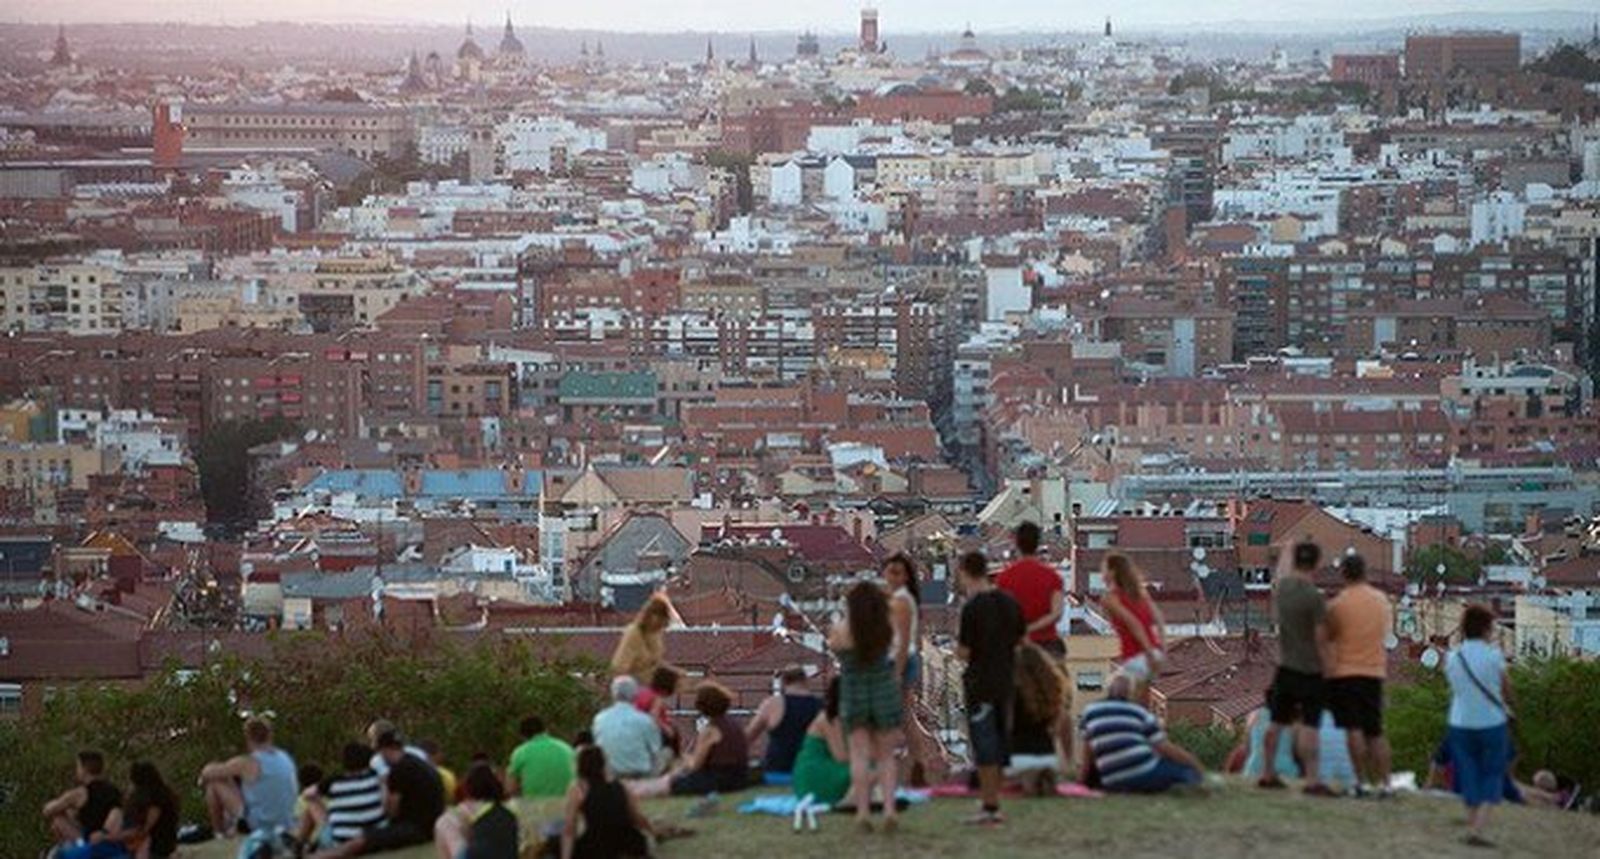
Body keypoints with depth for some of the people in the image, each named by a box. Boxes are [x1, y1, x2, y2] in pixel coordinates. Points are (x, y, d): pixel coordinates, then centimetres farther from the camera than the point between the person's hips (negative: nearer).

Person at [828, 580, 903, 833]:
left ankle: (863, 812, -3)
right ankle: (889, 809, -3)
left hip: (853, 696, -1)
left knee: (859, 755, 3)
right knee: (885, 756, 9)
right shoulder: (886, 631, -6)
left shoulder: (840, 631, -11)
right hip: (885, 693, 1)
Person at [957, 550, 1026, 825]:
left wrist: (957, 646, 7)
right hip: (1006, 682, 7)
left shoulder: (972, 608, -15)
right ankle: (994, 804, 16)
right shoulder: (1010, 603, 6)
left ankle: (989, 806, -4)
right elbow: (1019, 640, 13)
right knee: (1001, 742, 12)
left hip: (980, 684, -7)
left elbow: (964, 652, -14)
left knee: (984, 746, -3)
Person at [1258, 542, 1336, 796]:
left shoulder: (1281, 587, 2)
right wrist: (1327, 664, -5)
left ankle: (1268, 773, 22)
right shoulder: (1314, 597, -18)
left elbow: (1282, 573, 27)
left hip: (1284, 667, 7)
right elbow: (1320, 637, -16)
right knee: (1309, 726, -8)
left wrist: (1287, 554, 44)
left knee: (1277, 722, 14)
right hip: (1309, 669, -7)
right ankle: (1313, 780, -11)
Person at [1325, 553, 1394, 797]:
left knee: (1353, 729, -4)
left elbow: (1328, 636, -4)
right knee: (1376, 731, 10)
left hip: (1344, 671, -5)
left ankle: (1362, 781, -9)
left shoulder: (1338, 604, -10)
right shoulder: (1382, 599, 6)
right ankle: (1384, 783, 5)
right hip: (1374, 670, 5)